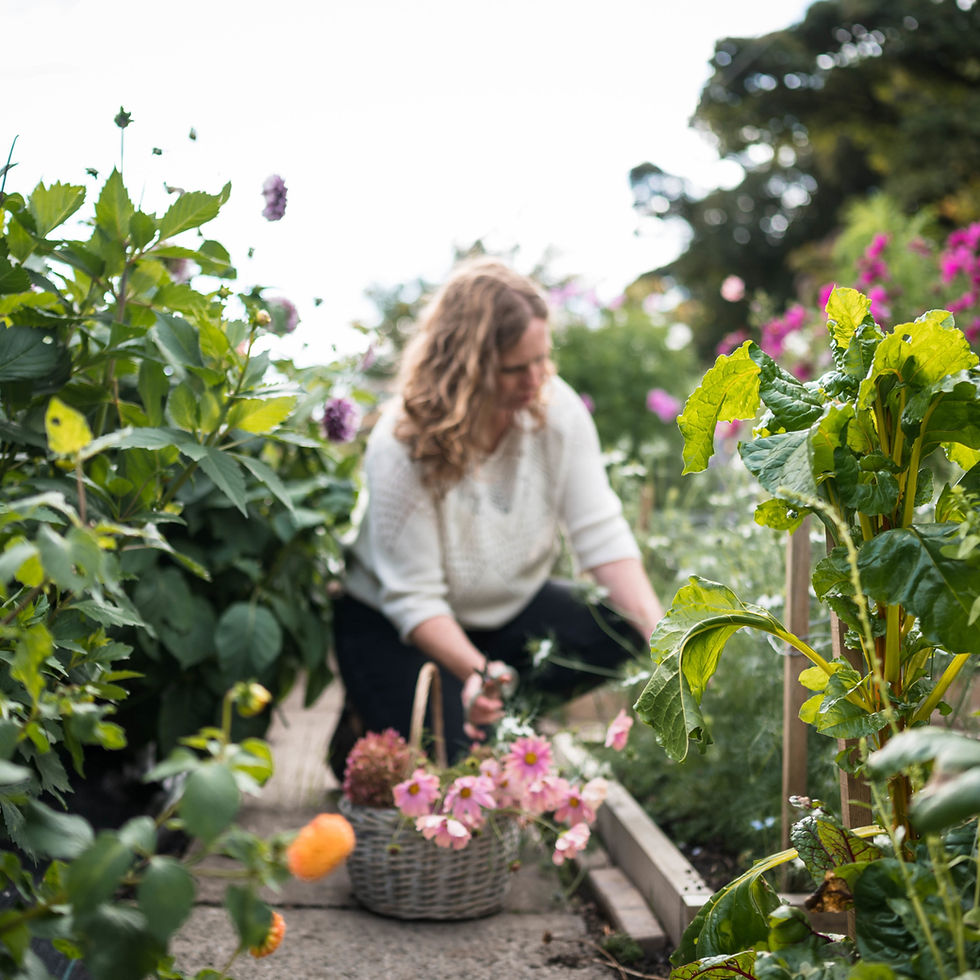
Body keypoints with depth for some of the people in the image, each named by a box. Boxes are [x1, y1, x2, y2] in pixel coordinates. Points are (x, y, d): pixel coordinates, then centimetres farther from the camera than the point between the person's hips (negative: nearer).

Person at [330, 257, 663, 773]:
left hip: (513, 605, 5)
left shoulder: (557, 409, -17)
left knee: (620, 632, -20)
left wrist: (660, 631, -29)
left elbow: (600, 532, -15)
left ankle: (506, 714, 2)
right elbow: (413, 597, -26)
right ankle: (363, 735, 12)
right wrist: (475, 670, -44)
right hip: (393, 621, -5)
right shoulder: (402, 446, -29)